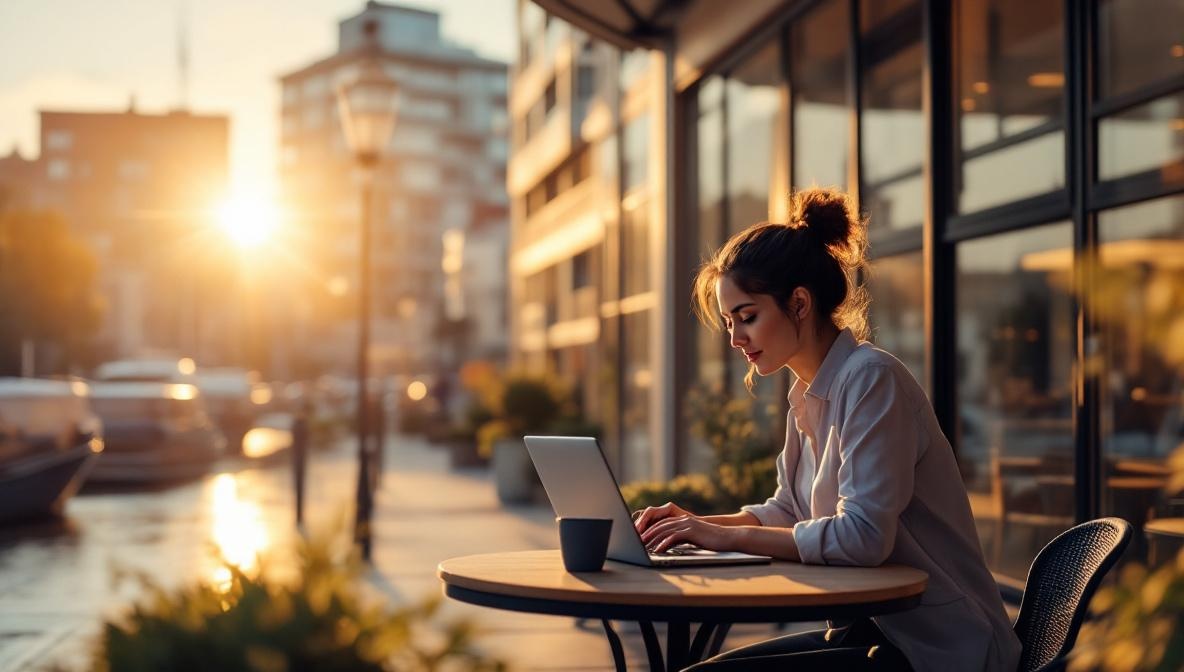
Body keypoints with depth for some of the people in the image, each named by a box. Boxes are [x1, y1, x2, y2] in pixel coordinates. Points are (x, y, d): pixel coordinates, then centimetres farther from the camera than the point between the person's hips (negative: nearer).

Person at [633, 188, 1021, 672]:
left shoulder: (871, 379, -17)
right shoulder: (809, 395, 10)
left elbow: (863, 536, -25)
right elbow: (787, 513, 19)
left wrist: (728, 536, -19)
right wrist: (699, 524, 2)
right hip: (875, 629, 8)